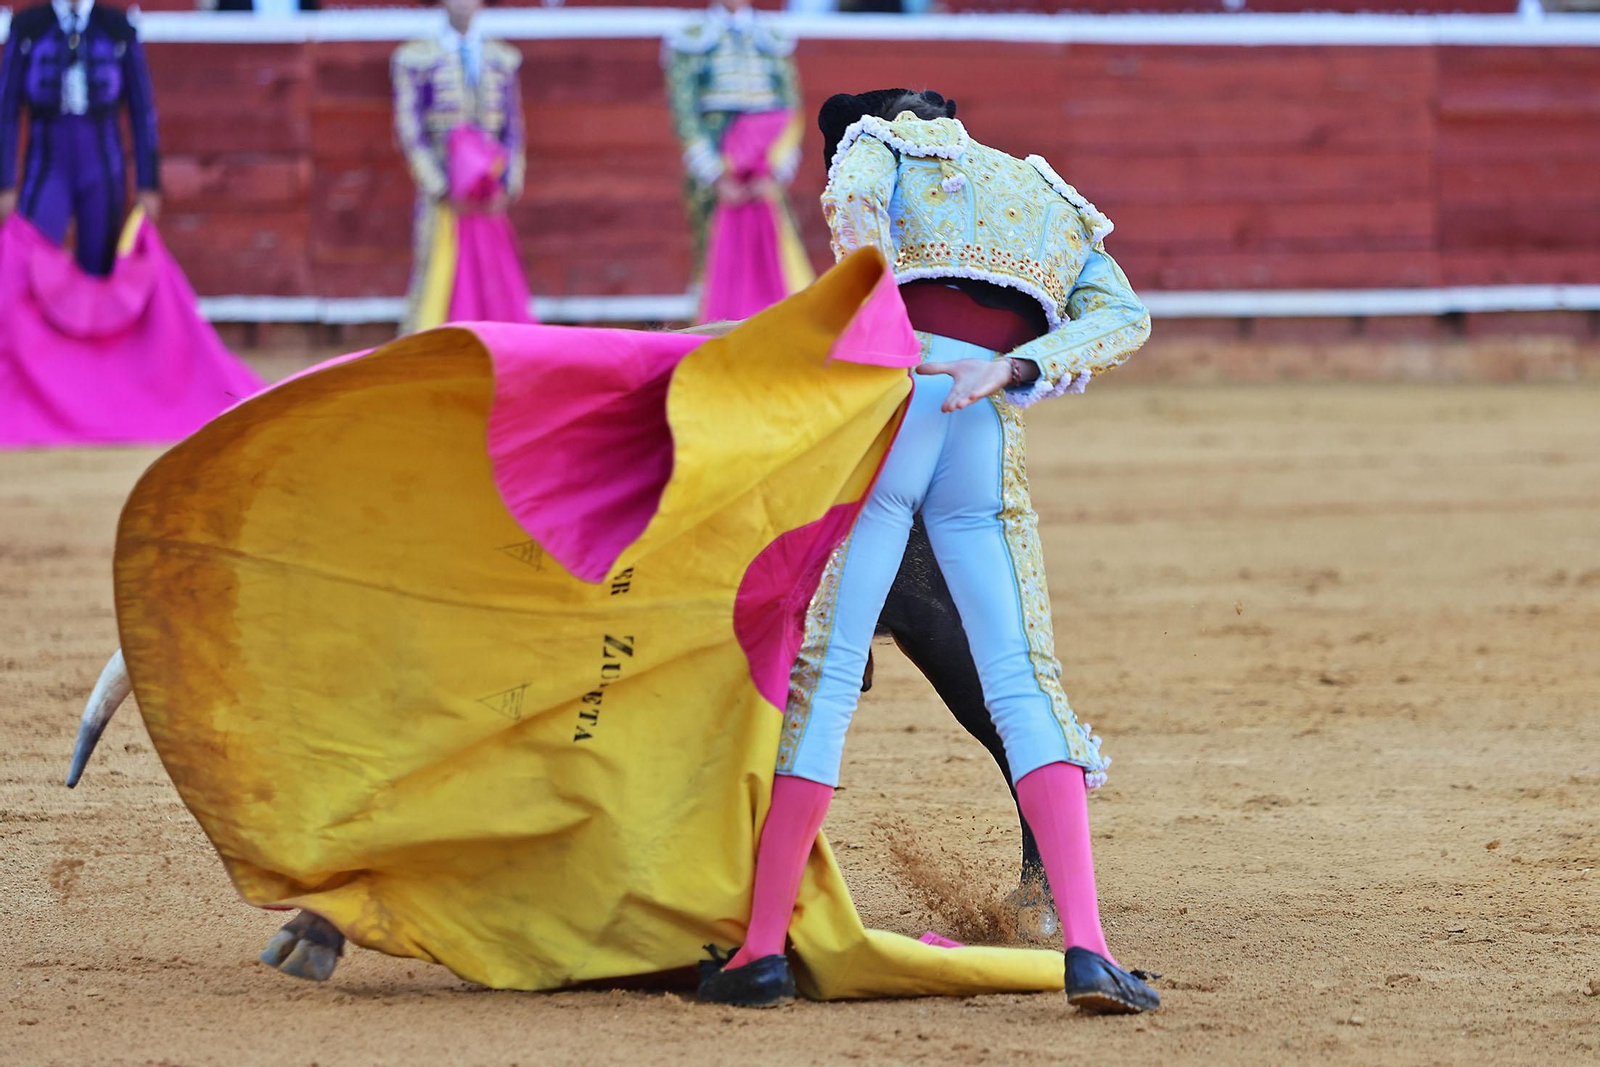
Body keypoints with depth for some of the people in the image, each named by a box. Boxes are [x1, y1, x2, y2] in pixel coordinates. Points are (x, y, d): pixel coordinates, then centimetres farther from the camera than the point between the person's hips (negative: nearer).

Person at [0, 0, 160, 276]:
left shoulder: (119, 30, -2)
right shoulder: (27, 29, -3)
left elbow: (141, 110, 3)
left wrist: (149, 184, 1)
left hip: (102, 176, 1)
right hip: (47, 172, -1)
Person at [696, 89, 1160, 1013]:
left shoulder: (881, 143, 18)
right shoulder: (1058, 209, 30)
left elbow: (853, 201, -8)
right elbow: (1123, 317, 12)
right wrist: (1009, 372, -2)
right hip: (992, 446, 3)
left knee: (823, 675, -2)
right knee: (1023, 685, 1)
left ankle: (762, 945, -1)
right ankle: (1087, 947, -13)